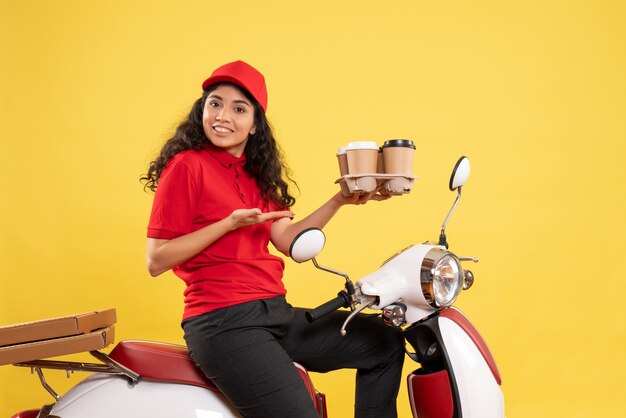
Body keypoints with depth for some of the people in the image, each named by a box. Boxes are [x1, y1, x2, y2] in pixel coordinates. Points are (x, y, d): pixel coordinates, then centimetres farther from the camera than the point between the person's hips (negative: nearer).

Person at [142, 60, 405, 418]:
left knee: (386, 345, 13)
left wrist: (339, 201, 4)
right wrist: (230, 223, -18)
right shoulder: (187, 165, -8)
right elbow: (156, 261, -12)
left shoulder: (257, 173, 16)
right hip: (223, 322, -8)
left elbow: (286, 240, 9)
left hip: (275, 313, 8)